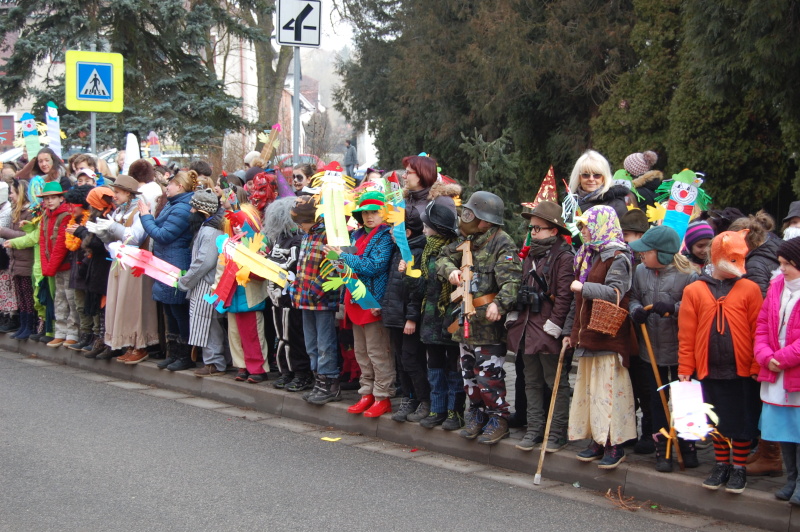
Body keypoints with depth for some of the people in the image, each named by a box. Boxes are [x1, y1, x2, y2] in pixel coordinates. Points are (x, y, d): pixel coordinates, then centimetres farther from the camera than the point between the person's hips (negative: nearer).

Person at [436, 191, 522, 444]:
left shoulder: (502, 243, -14)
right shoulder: (467, 241, 13)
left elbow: (511, 279, -25)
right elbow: (444, 257, 22)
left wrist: (500, 303, -42)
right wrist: (450, 270, -2)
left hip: (488, 321, -8)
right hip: (466, 320, 8)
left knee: (488, 374, -6)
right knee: (469, 372, 15)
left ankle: (498, 419, 6)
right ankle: (477, 414, 28)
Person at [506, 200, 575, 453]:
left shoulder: (564, 257, -11)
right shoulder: (530, 256, 15)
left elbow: (565, 294, -17)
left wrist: (553, 325, -20)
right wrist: (516, 318, 15)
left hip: (548, 331, -8)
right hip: (527, 330, 8)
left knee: (556, 383, 0)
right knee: (532, 382, 13)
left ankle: (557, 433, 6)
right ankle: (534, 429, 20)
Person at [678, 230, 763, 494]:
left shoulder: (749, 289, -3)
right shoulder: (694, 291, 0)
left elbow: (759, 332, -3)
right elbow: (686, 334, 1)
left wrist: (758, 366, -7)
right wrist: (685, 368, -1)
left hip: (742, 372, -1)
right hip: (709, 371, 1)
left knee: (742, 422, 7)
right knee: (716, 421, 13)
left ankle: (739, 468, 21)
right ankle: (721, 465, 27)